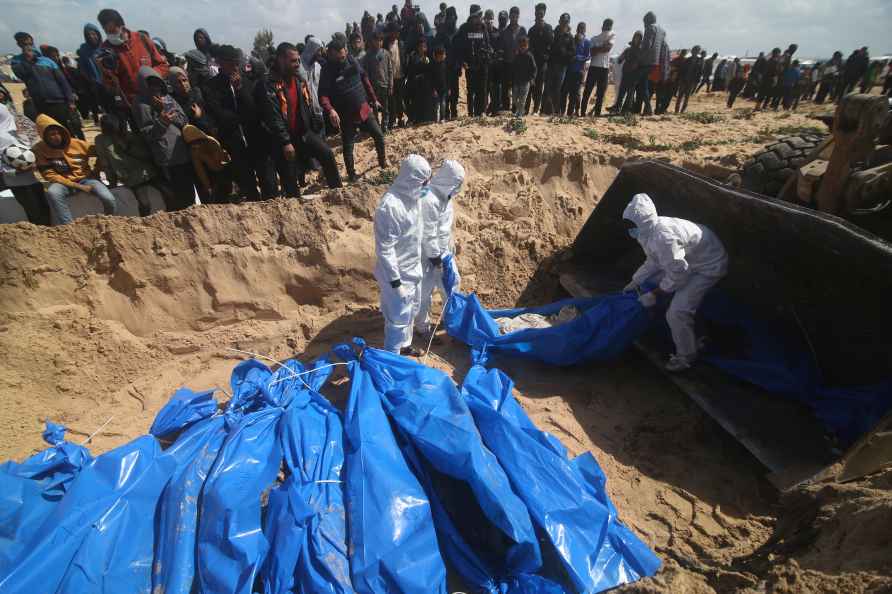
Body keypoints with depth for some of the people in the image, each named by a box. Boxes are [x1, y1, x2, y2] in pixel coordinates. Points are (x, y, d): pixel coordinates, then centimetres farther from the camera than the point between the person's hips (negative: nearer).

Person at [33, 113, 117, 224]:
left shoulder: (77, 143, -4)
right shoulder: (40, 149, -6)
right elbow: (50, 175, -10)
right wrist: (77, 186, -18)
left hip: (86, 179, 1)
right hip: (63, 182, 0)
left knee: (109, 199, -26)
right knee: (52, 193, -35)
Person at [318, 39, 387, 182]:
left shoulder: (352, 60, -2)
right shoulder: (327, 70, -16)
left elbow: (365, 79, 10)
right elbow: (323, 94, -23)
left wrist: (374, 99, 12)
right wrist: (330, 110, -42)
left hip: (364, 109, 4)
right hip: (346, 115, -4)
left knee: (379, 135, 11)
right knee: (348, 146, 6)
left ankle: (382, 160, 35)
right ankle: (351, 174, 22)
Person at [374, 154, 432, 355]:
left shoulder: (412, 196, 0)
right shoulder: (390, 206, -28)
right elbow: (384, 249, -25)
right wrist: (395, 281, -22)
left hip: (413, 269, 9)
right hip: (399, 274, -9)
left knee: (411, 311, 24)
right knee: (399, 318, 7)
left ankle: (404, 345, 46)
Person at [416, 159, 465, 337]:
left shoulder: (444, 194, 1)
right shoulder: (429, 200, -30)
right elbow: (428, 234, -26)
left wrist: (450, 245, 19)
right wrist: (435, 257, -18)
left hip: (443, 250, 9)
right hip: (428, 254, -9)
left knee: (452, 281, 22)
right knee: (425, 290, 7)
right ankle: (421, 324, 27)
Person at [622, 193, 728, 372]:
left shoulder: (663, 237, -38)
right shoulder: (649, 231, -7)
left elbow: (678, 273, -32)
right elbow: (653, 261, 7)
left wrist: (654, 295, -24)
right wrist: (636, 282, 5)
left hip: (708, 266, -10)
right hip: (686, 261, 10)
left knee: (678, 312, -15)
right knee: (649, 283, 13)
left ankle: (686, 356, 7)